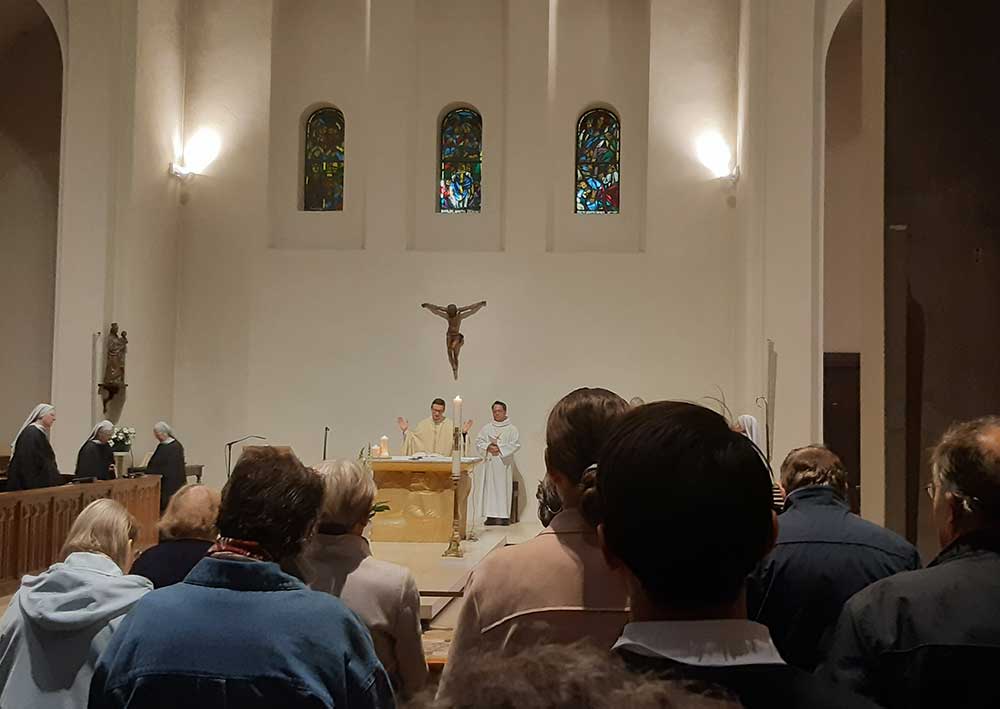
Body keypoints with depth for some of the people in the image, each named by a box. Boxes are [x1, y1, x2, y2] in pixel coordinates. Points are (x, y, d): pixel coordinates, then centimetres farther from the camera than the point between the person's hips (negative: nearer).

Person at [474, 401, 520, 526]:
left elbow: (516, 445, -5)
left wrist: (500, 448, -12)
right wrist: (488, 447, -10)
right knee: (490, 488, -1)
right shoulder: (486, 428, 13)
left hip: (504, 463, -3)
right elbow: (478, 442, 8)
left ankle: (504, 516, -4)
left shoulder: (511, 429, 4)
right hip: (489, 463, 3)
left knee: (503, 488, -5)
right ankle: (491, 516, 1)